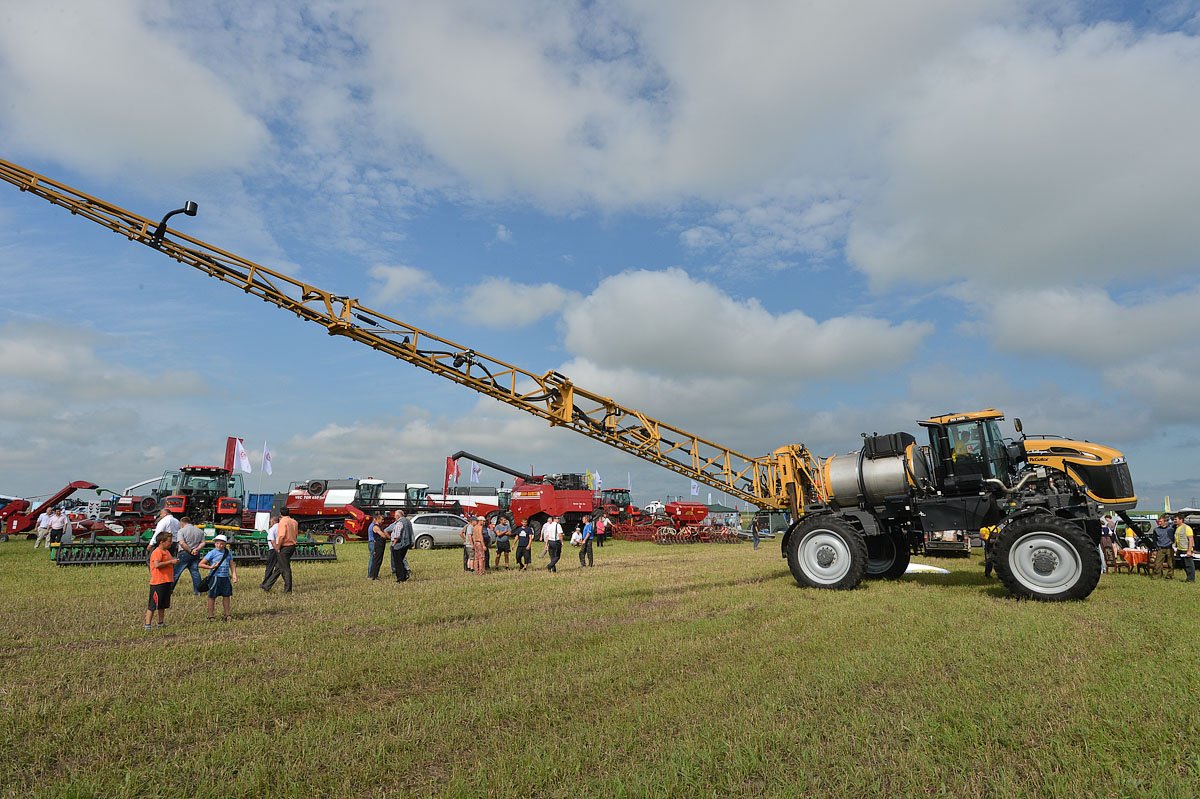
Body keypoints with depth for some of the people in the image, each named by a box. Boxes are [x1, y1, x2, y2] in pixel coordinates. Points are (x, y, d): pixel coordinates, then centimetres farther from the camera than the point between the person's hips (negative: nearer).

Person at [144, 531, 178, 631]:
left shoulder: (166, 551, 16)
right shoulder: (157, 552, -14)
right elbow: (157, 564, -28)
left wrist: (174, 560, 9)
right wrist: (171, 561, -24)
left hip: (167, 581, 10)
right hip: (158, 582, -10)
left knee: (163, 604, 16)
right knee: (153, 604, -5)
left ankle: (161, 623, 24)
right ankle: (147, 624, -2)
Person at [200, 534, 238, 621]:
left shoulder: (228, 553, 8)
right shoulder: (212, 553, -5)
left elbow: (232, 565, 12)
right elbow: (201, 564, -4)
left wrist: (234, 575, 3)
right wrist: (210, 567, -18)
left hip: (225, 577, 4)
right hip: (215, 577, -4)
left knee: (226, 595, 9)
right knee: (212, 596, 3)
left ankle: (226, 614, 20)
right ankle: (211, 615, 13)